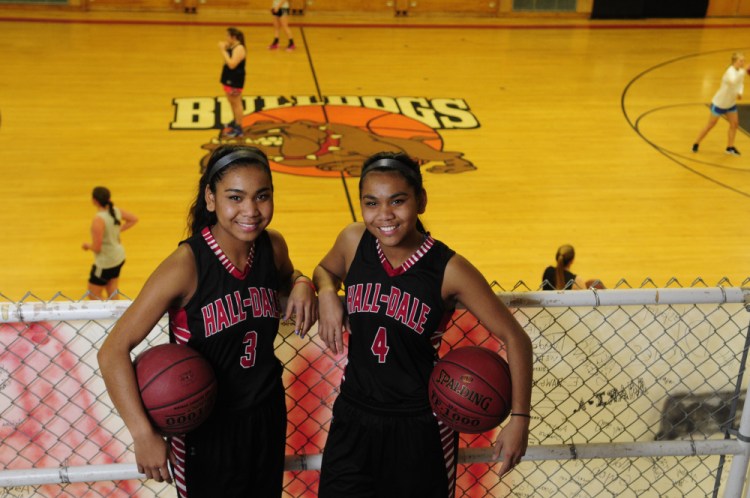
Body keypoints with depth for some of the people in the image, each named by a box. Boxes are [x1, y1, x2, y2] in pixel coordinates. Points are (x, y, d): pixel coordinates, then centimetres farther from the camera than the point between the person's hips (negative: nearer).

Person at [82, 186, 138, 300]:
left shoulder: (98, 220, -29)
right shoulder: (116, 211, -6)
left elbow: (96, 248, -26)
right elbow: (134, 219, 12)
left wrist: (87, 245, -4)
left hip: (105, 262, -8)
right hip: (119, 257, 8)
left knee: (93, 295, 9)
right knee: (112, 294, 20)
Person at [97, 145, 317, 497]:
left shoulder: (273, 247, -8)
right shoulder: (186, 265, -24)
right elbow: (113, 352, -23)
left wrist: (302, 284, -6)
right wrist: (144, 435, -27)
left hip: (268, 416, 5)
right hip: (205, 428, -5)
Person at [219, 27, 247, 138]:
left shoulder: (239, 48, -22)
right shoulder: (232, 47, 8)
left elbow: (232, 64, -30)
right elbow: (227, 61, 19)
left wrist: (223, 51, -26)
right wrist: (224, 49, 3)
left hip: (235, 80, -10)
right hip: (230, 78, 10)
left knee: (236, 103, -4)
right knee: (232, 102, 21)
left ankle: (238, 129, 1)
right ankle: (235, 121, 37)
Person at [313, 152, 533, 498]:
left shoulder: (449, 270, -17)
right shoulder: (353, 241, -7)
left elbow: (514, 338, -10)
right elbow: (325, 270, 17)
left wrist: (520, 418, -14)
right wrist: (327, 294, -6)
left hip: (420, 429, -3)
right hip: (353, 420, 3)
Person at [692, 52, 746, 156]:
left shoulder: (741, 71, -5)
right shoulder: (730, 71, -29)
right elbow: (733, 81, -53)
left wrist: (740, 92, -6)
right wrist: (742, 71, -57)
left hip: (731, 104, 7)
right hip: (719, 103, -7)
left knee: (735, 124, 4)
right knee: (710, 125, 3)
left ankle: (730, 147, 16)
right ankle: (696, 143, 19)